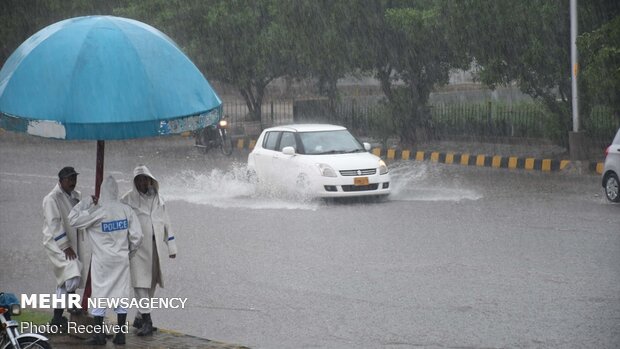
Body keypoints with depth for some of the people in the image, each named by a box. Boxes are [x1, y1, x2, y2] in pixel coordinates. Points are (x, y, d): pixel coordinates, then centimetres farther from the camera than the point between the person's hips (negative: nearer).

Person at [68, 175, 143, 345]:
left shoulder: (96, 212, -13)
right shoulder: (126, 210, -2)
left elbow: (73, 219, -8)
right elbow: (137, 236, -1)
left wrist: (87, 202, -1)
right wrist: (129, 251, 16)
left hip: (102, 261, -3)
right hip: (121, 259, 3)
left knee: (99, 295, 4)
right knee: (121, 295, 8)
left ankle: (99, 335, 4)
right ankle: (121, 334, 10)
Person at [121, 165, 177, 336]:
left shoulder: (158, 198, 13)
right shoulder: (128, 199, -1)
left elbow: (166, 222, 17)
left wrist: (171, 246, 16)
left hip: (156, 247, 5)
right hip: (138, 247, -5)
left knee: (152, 283, 8)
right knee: (141, 282, -12)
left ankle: (140, 318, 19)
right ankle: (146, 320, -15)